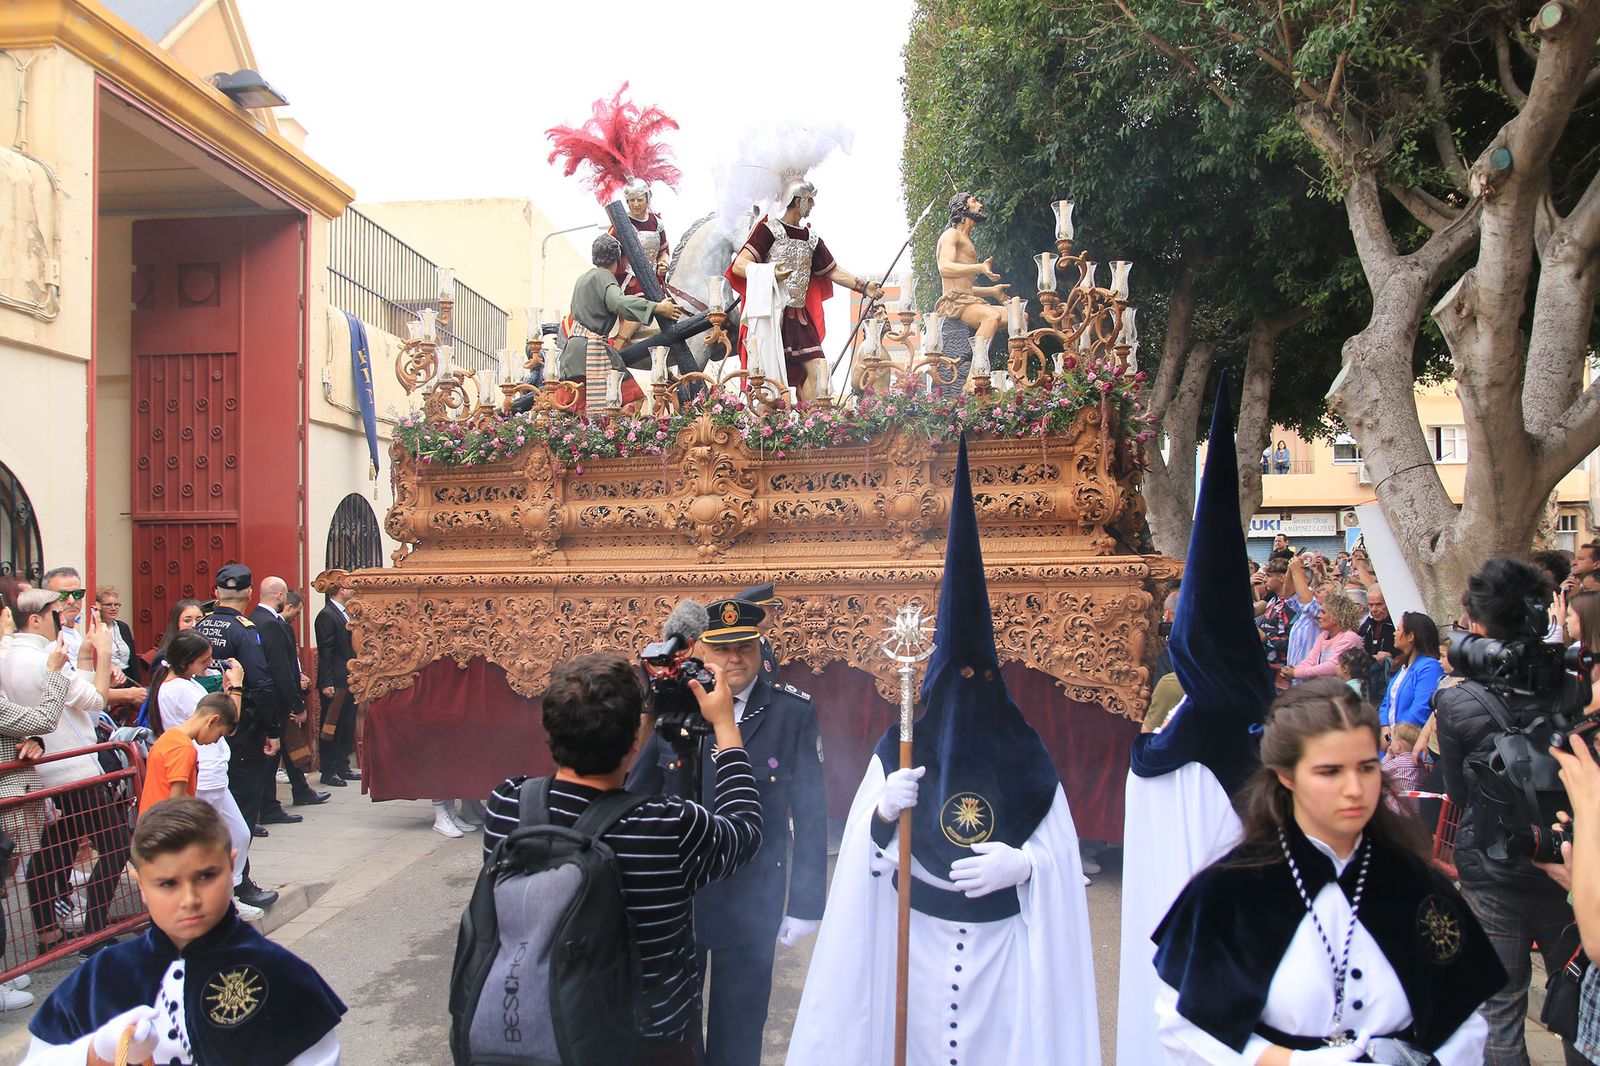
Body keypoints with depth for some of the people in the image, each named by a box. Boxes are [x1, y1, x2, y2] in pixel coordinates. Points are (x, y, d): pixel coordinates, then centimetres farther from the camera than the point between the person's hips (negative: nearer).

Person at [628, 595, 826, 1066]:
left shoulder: (795, 712, -11)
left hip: (751, 903, -1)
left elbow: (810, 814, -7)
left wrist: (805, 903, -6)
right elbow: (638, 797, 2)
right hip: (673, 898, 2)